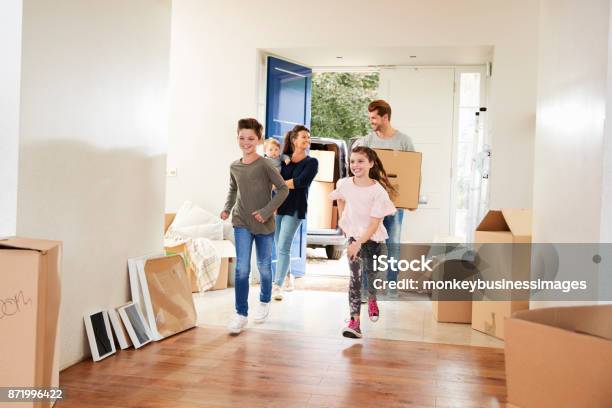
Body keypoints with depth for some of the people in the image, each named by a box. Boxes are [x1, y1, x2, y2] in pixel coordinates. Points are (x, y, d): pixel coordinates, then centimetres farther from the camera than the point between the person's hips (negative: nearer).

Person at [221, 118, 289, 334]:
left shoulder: (265, 165, -12)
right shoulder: (234, 166, 1)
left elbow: (283, 189, -11)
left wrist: (266, 211, -17)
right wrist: (227, 208, 4)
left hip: (264, 223, -2)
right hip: (242, 223, 2)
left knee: (263, 266, 14)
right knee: (242, 268, -7)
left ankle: (264, 302, 38)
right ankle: (241, 314, 0)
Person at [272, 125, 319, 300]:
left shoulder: (311, 162, 2)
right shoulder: (284, 159, 10)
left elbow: (300, 182, -11)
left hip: (295, 209, -3)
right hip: (278, 207, 4)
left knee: (283, 247, -11)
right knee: (279, 247, 12)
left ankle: (277, 285, -11)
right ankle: (288, 275, 32)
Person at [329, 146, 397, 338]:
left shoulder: (378, 191, -19)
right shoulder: (344, 184, -7)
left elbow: (375, 224, -20)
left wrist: (359, 243, -27)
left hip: (374, 238, -1)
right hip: (354, 236, 1)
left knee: (373, 274, 11)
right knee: (355, 276, -12)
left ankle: (372, 300, 47)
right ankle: (355, 322, -15)